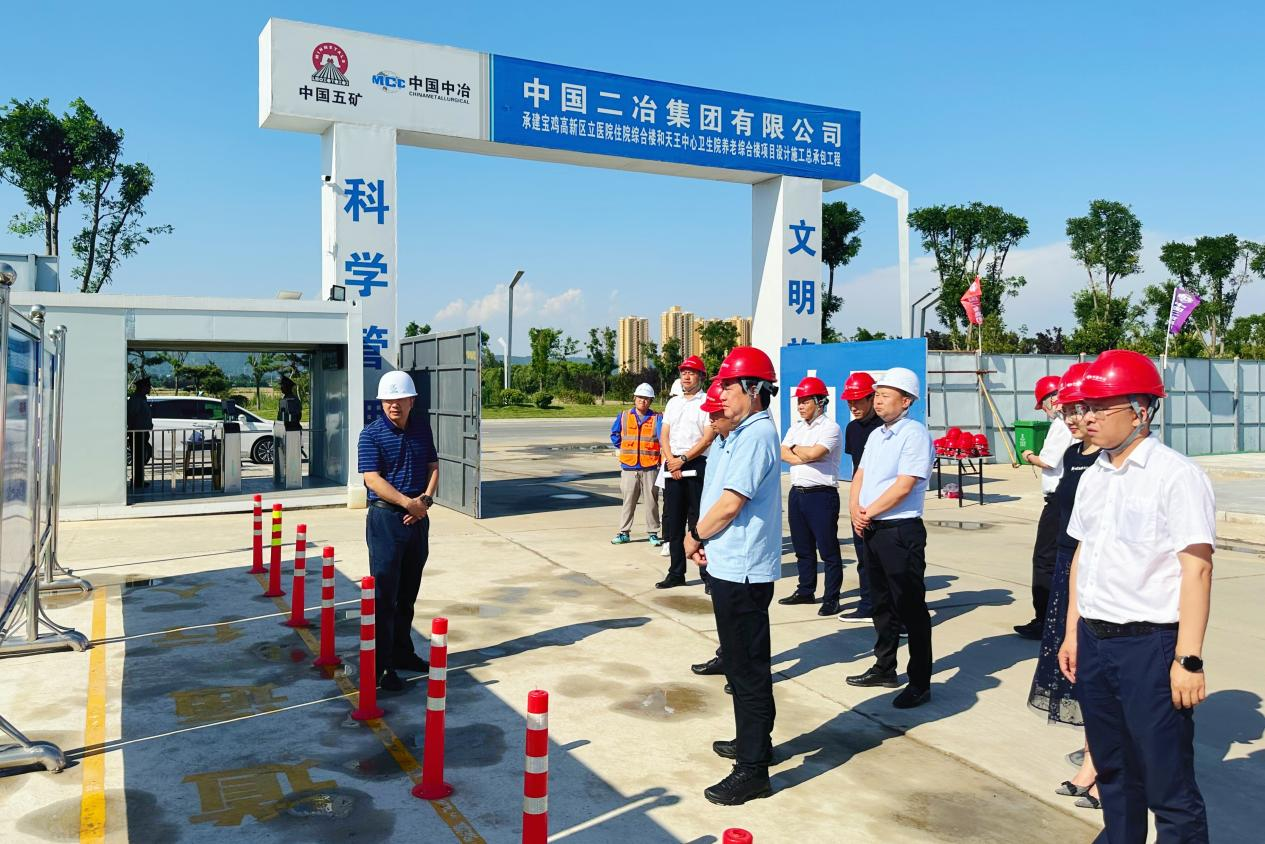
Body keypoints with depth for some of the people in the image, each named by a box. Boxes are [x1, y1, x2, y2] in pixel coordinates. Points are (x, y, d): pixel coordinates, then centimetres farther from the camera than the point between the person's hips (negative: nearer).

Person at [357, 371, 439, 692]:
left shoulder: (422, 427, 8)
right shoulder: (372, 433, -8)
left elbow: (433, 467, 9)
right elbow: (372, 478, -16)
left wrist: (426, 499, -8)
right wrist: (408, 502, -21)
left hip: (418, 518, 6)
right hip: (385, 518, -5)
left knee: (408, 593, 15)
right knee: (384, 595, -3)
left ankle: (402, 652, 29)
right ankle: (382, 668, 3)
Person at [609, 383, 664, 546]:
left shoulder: (657, 418, 0)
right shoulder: (624, 417, 6)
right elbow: (614, 435, 17)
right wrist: (624, 448, 11)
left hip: (650, 467, -1)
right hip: (629, 467, 1)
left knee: (651, 501, 3)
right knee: (628, 501, 6)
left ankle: (653, 533, 13)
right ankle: (624, 532, 14)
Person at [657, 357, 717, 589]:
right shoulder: (673, 403, 17)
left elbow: (707, 439, -11)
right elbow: (664, 436, 11)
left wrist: (682, 460, -14)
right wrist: (671, 461, -5)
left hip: (696, 465, -6)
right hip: (672, 466, 6)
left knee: (698, 522, -5)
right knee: (673, 522, 9)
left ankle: (708, 575, 2)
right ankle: (676, 573, 19)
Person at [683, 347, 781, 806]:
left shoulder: (757, 434, -18)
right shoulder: (741, 433, 14)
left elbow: (730, 503, -21)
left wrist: (695, 535, -6)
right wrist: (703, 538, 4)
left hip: (743, 570, -11)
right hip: (729, 565, 11)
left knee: (748, 668, -3)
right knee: (740, 661, 22)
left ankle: (752, 770, 6)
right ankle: (751, 740, 37)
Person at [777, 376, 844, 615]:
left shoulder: (830, 427, -9)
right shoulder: (796, 427, 15)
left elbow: (813, 453, -22)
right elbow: (783, 454, 4)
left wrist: (795, 449, -2)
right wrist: (805, 457, -11)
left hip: (822, 495, -8)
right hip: (797, 493, 8)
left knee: (828, 550, -2)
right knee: (802, 548, 16)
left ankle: (831, 598, 4)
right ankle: (805, 591, 28)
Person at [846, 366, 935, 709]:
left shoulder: (914, 434, -12)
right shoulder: (876, 434, 15)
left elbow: (903, 486, -20)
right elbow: (860, 475, 13)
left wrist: (868, 513, -12)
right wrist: (855, 510, -4)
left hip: (901, 531, -9)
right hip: (872, 531, 9)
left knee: (910, 608, -2)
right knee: (882, 604, 18)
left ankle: (920, 683, 7)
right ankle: (884, 668, 31)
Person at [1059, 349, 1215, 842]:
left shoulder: (1175, 474, -12)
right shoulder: (1094, 476, 9)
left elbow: (1197, 567, -15)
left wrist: (1189, 659, -17)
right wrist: (1073, 632, 16)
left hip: (1150, 644, -7)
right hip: (1093, 640, 7)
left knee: (1167, 785, 2)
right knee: (1114, 773, 20)